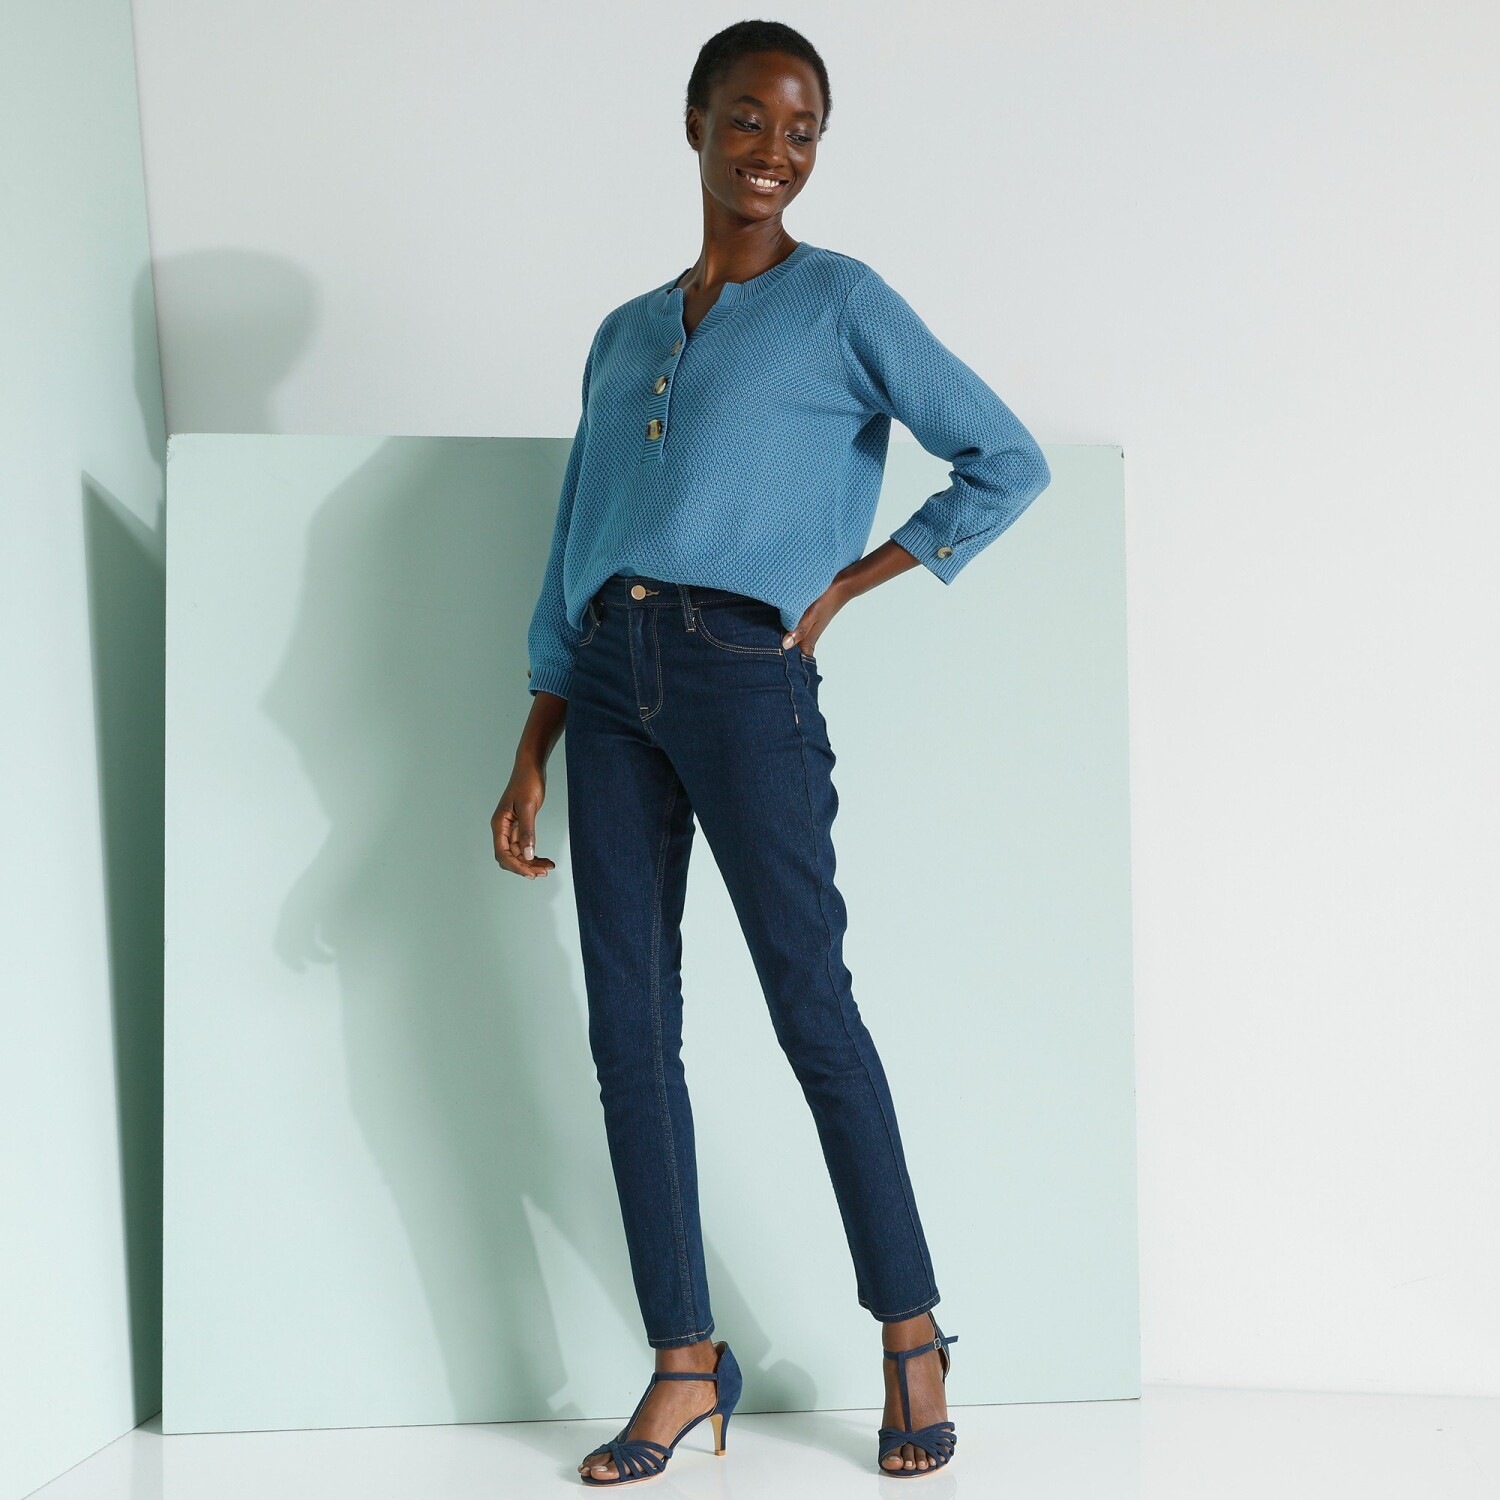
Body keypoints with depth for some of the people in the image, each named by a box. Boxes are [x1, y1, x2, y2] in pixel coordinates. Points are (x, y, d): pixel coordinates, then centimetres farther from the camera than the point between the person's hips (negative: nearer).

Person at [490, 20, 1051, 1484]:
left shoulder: (841, 304, 4)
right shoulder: (625, 334, 19)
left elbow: (1007, 461, -2)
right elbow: (570, 558, 17)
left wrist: (848, 582, -4)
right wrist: (530, 762, 12)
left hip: (743, 675, -5)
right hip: (610, 680, 6)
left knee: (812, 1009, -2)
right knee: (628, 1026, 3)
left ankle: (912, 1338, 13)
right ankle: (685, 1365, 13)